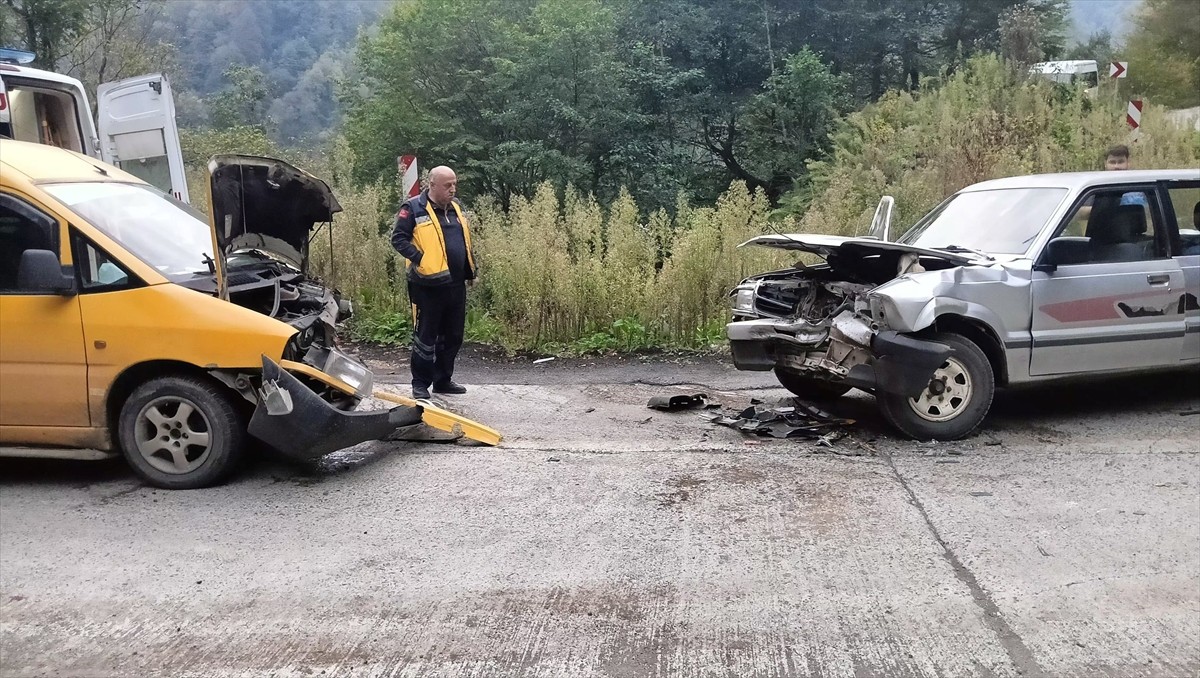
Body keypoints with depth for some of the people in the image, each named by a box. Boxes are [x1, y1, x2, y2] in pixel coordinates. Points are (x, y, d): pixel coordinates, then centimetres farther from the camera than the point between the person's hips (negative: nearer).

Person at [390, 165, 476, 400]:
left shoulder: (456, 207, 13)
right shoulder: (413, 208, -9)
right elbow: (398, 238, -13)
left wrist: (471, 270, 20)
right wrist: (420, 259, -21)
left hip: (456, 284, 7)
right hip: (428, 285, -7)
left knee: (453, 335, 12)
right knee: (425, 336, 1)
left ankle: (443, 380, 25)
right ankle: (420, 383, 11)